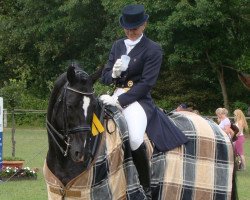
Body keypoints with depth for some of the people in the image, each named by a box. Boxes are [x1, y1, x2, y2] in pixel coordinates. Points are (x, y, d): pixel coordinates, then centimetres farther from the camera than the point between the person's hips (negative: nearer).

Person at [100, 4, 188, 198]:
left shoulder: (153, 49, -4)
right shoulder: (118, 46, 14)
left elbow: (146, 83, -11)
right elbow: (105, 77, 15)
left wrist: (119, 101, -19)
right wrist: (114, 73, -10)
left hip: (139, 100, -7)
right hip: (116, 97, 7)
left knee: (135, 138, -33)